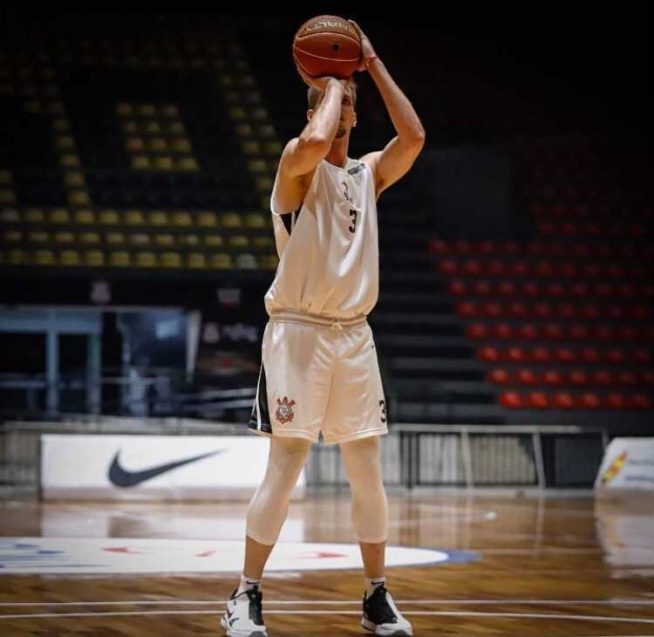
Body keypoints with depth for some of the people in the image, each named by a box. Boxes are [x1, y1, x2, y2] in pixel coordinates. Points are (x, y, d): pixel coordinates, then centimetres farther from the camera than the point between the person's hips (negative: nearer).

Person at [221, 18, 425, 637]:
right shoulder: (297, 163, -4)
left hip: (354, 334, 5)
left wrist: (371, 64, -3)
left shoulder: (369, 173, 12)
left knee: (367, 470, 6)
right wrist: (330, 80, -11)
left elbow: (413, 137, -5)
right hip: (298, 331, -5)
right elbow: (315, 141, -28)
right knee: (285, 466, -7)